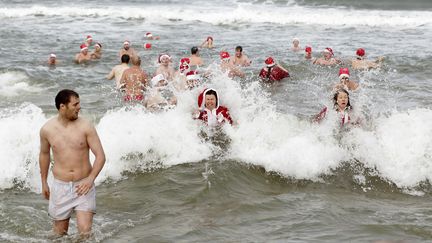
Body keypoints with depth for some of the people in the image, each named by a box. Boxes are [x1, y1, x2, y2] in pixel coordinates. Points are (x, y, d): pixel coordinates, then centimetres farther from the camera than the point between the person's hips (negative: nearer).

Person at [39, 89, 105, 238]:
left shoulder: (85, 127, -9)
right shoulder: (47, 129, -3)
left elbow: (100, 156, -8)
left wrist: (90, 179, -22)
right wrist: (44, 183, 20)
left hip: (83, 185, -1)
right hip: (60, 186, 2)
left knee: (85, 231, -11)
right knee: (60, 233, 10)